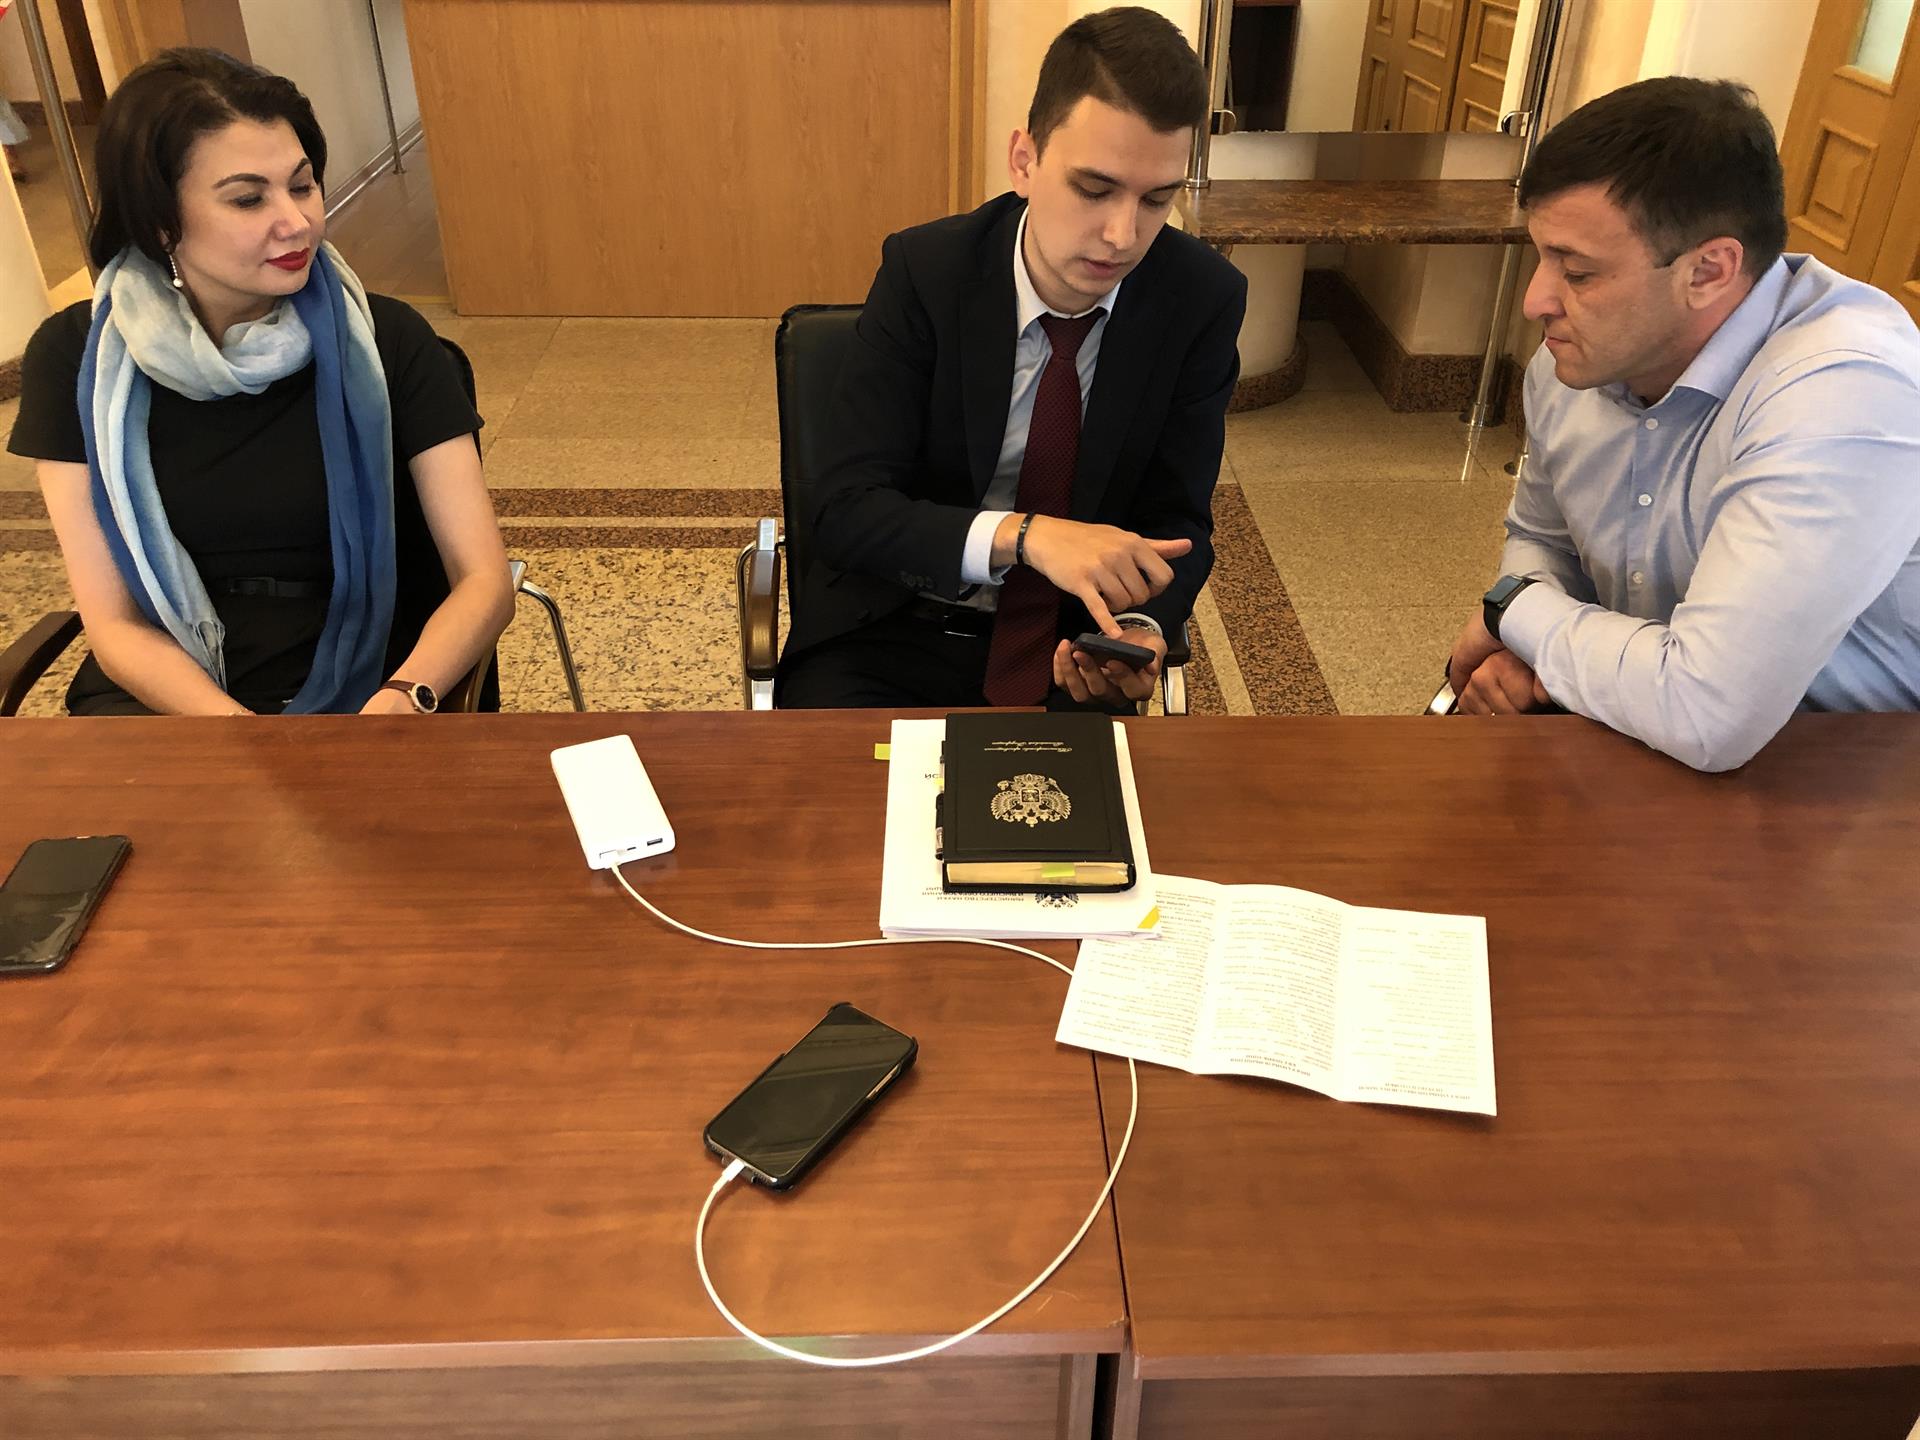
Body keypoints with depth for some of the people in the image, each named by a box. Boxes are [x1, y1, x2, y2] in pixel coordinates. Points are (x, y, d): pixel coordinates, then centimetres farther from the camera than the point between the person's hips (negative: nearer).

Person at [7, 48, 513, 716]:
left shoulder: (383, 341, -5)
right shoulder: (77, 359, -1)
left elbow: (484, 580, -8)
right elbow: (114, 624, -3)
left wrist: (403, 697, -29)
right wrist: (240, 735, -23)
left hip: (355, 690, -1)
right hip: (161, 689, 2)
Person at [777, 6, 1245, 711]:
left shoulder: (1204, 300, -8)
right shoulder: (922, 272, -13)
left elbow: (1177, 524, -2)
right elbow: (847, 512, -17)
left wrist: (1140, 630, -24)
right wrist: (1025, 535, -34)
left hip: (1071, 649, 2)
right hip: (896, 636, -2)